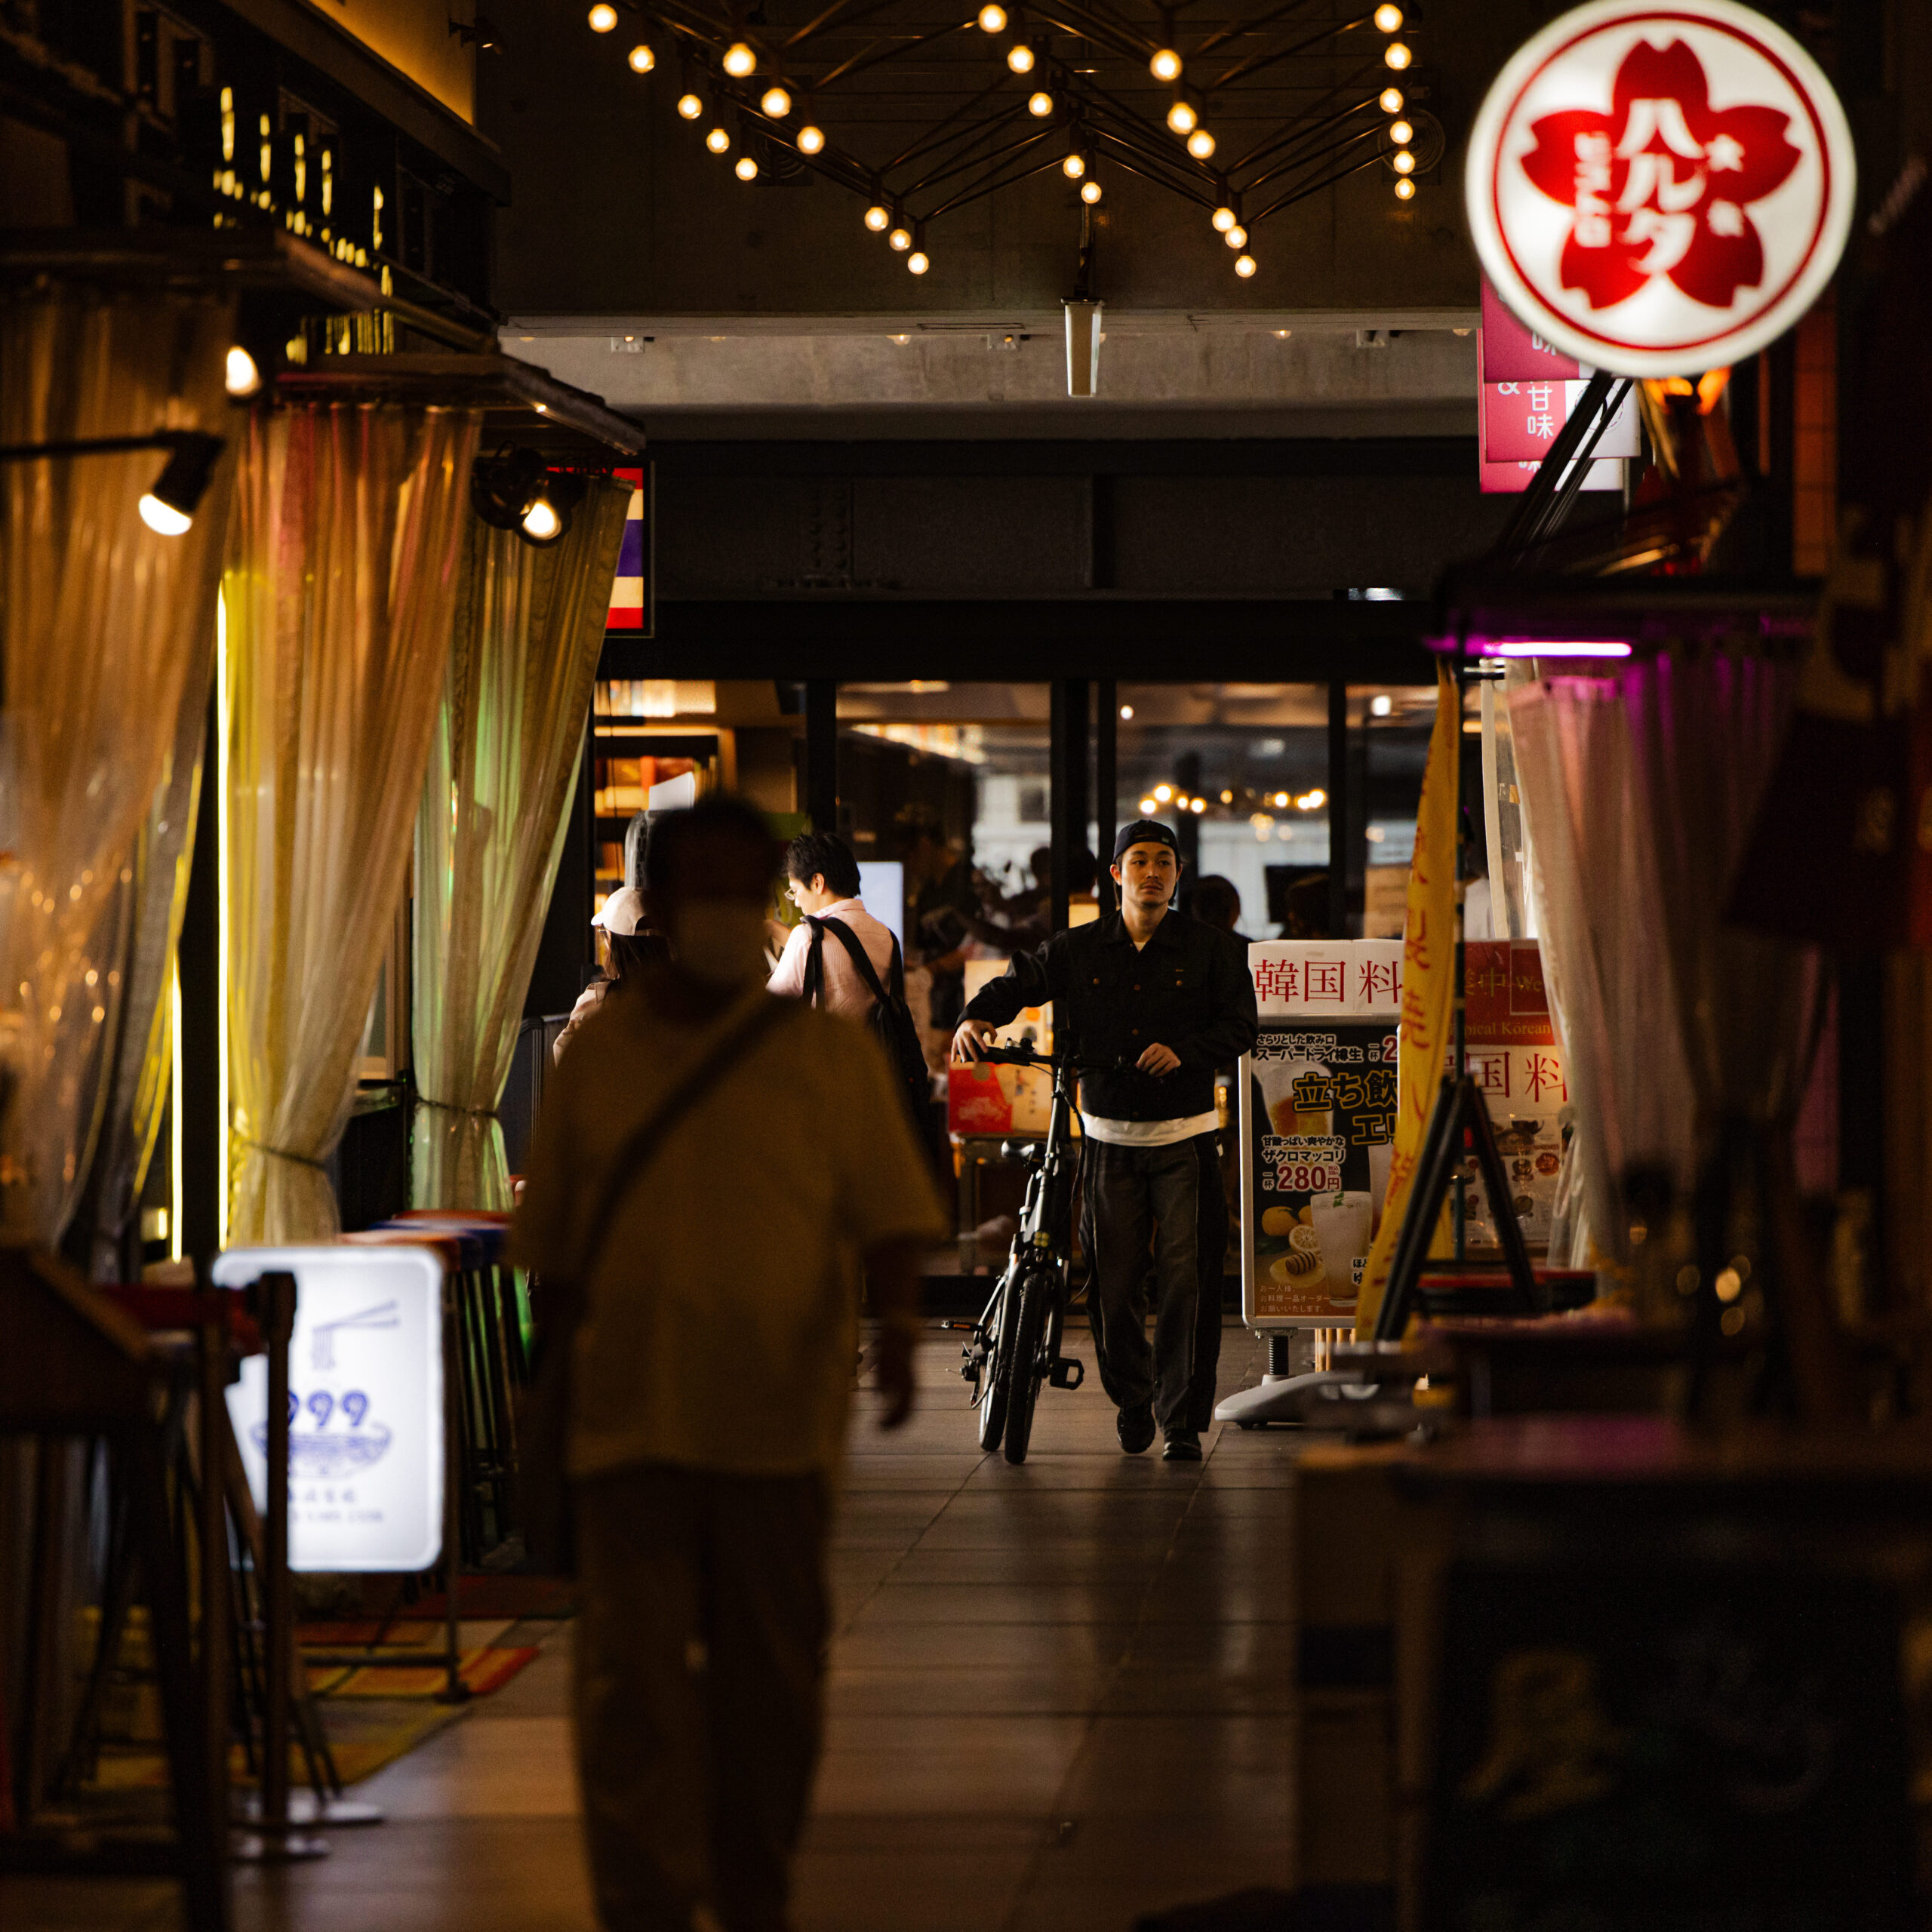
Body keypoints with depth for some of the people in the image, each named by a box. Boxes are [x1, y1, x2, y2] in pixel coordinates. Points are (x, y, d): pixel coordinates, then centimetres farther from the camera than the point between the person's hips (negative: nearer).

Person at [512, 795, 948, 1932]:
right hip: (629, 1422, 0)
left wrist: (897, 1327, -17)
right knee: (632, 1685, -8)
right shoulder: (601, 1054, 9)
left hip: (777, 1421, 0)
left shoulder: (828, 1053, 5)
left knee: (770, 1686, 9)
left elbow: (889, 1217, 1)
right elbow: (552, 1246, 14)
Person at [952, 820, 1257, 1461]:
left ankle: (1182, 1419, -2)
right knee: (1112, 1281, 2)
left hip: (1184, 1140, -1)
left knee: (1185, 1278, -8)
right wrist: (976, 1017, -19)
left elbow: (1239, 1025, -1)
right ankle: (1131, 1397, 24)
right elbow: (1020, 981, 2)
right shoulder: (1078, 950, 5)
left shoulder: (1210, 950, 1)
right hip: (1109, 1137, 2)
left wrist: (1184, 1051, -18)